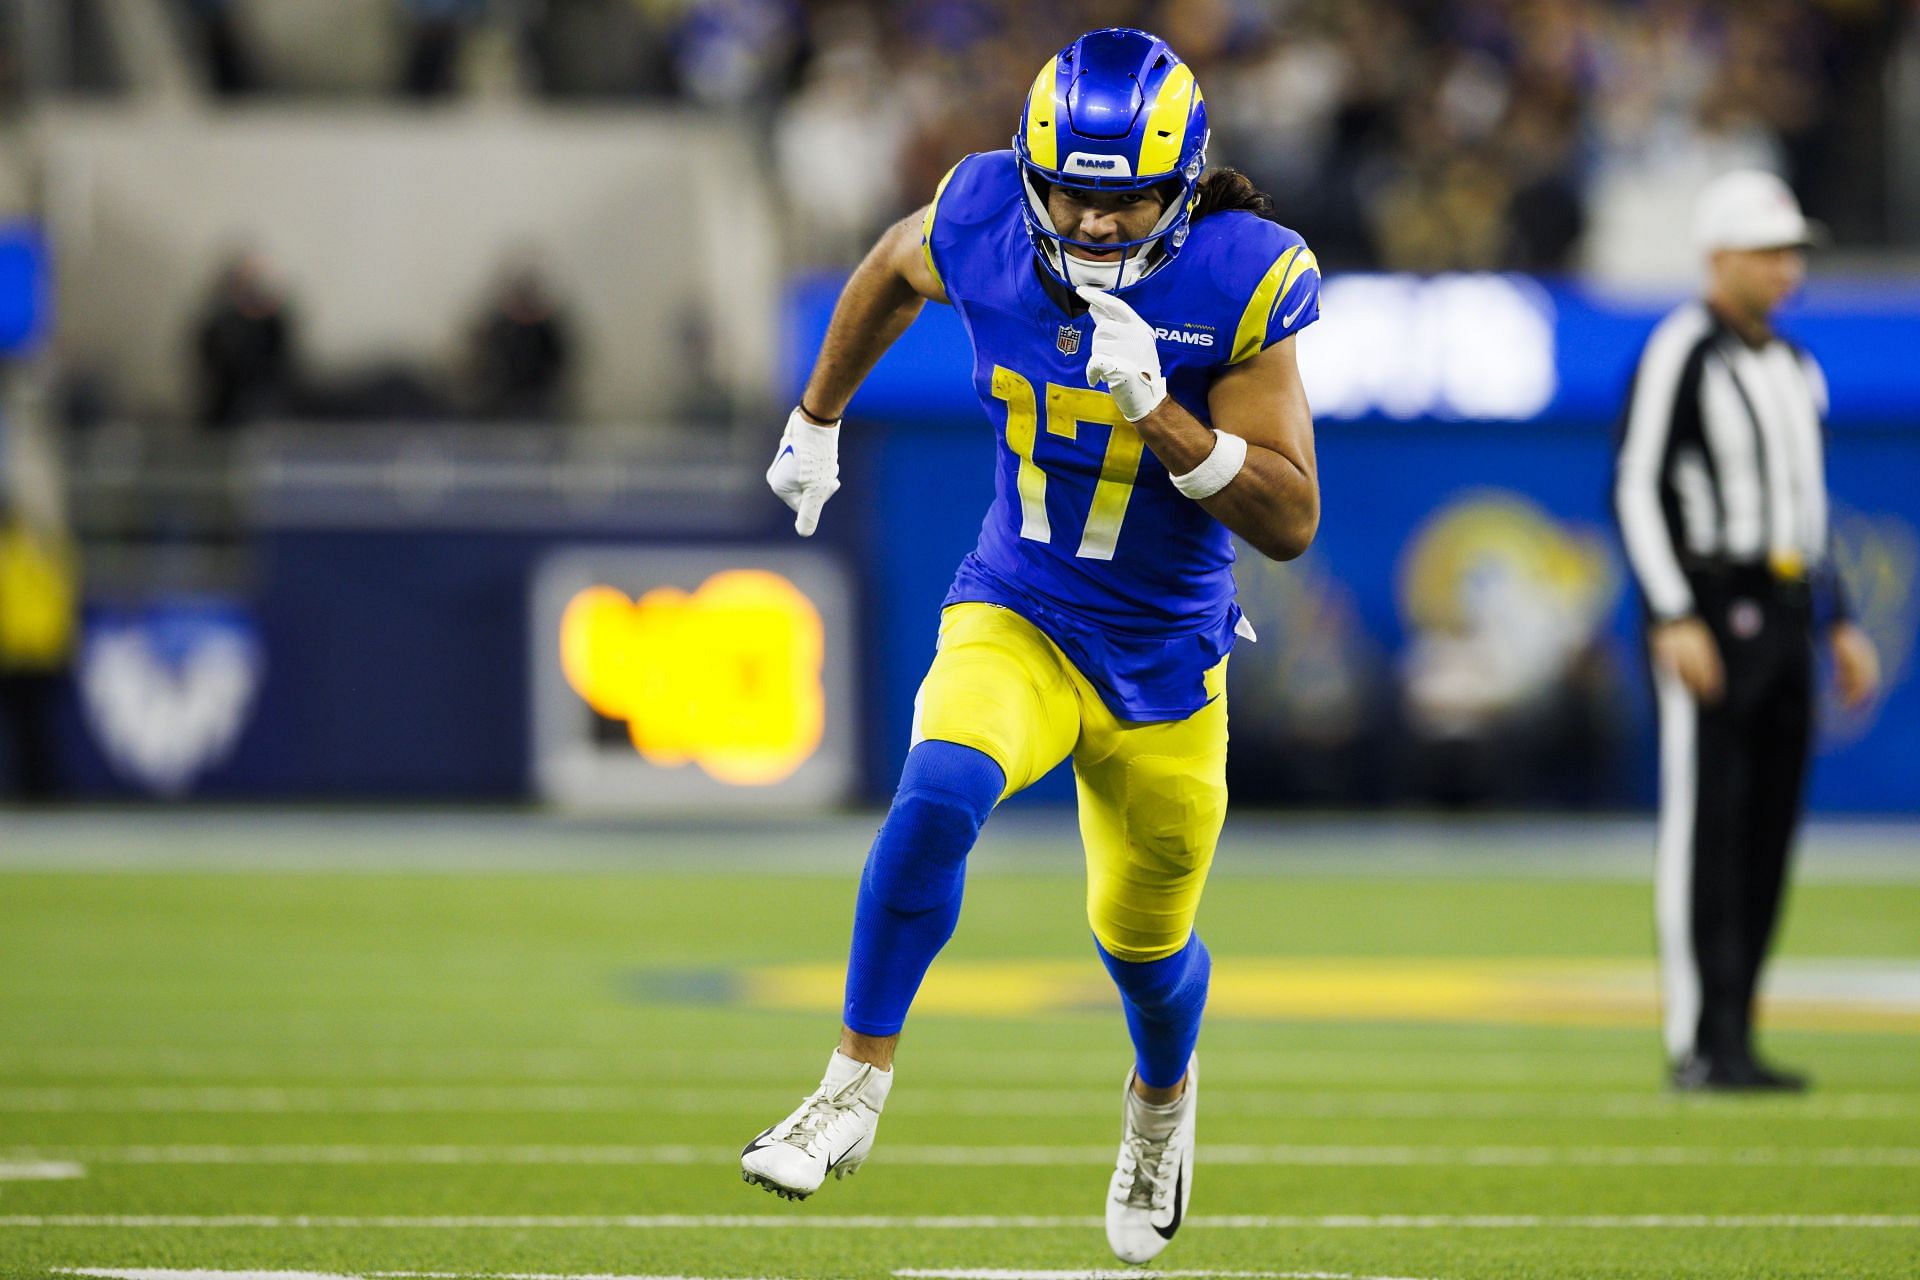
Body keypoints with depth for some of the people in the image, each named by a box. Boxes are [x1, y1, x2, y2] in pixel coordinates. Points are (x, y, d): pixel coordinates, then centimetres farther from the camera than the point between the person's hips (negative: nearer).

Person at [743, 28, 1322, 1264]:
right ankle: (856, 1091, -20)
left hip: (1164, 657, 0)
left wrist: (1159, 411, -34)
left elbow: (1290, 522, -21)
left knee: (1147, 940, 18)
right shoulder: (984, 222, -15)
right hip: (1016, 618, 0)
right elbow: (894, 268, 12)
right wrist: (818, 419, 22)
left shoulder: (1240, 283, -21)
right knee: (938, 798, -31)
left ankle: (1163, 1097, 52)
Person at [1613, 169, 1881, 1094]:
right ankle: (1700, 1044, -10)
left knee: (1768, 831, 7)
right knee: (1705, 829, -10)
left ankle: (1732, 1042, 11)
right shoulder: (1681, 354, -8)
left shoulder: (1793, 367, 18)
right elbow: (1636, 489, -13)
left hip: (1783, 616, 8)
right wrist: (1674, 619, -21)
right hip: (1707, 610, -8)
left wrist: (1839, 626, 19)